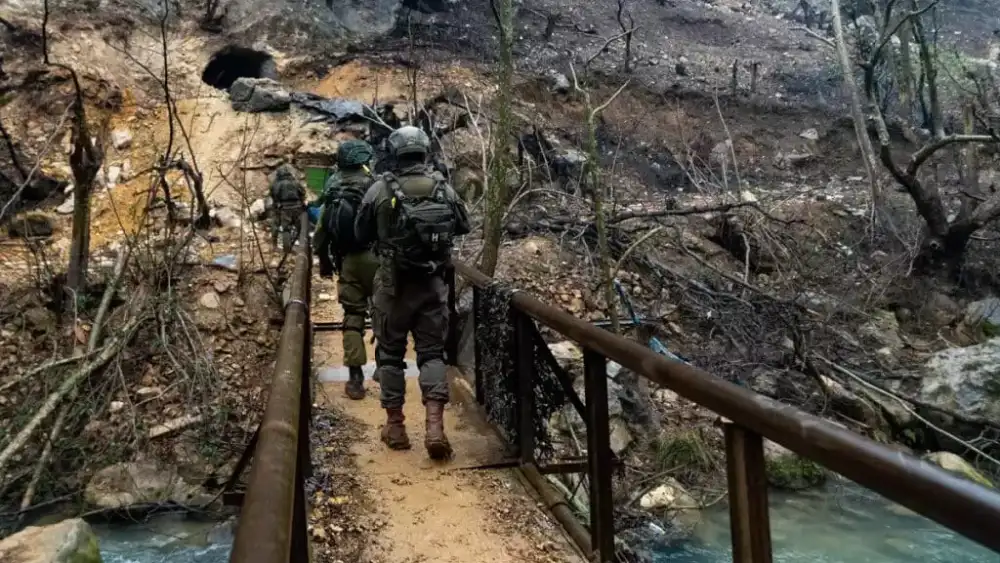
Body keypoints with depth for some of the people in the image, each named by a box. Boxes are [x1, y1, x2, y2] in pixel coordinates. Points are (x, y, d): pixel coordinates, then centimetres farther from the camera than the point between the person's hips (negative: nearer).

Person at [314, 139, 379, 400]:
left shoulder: (332, 188, 8)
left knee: (352, 316, 7)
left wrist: (324, 260, 22)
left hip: (347, 260, 4)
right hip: (374, 256, -4)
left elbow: (321, 229, 12)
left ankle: (355, 379, 6)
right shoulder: (372, 186, -8)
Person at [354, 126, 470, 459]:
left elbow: (361, 234, 4)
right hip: (432, 284, 2)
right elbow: (464, 227, 13)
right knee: (432, 352, 8)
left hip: (393, 285, -1)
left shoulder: (379, 190, -7)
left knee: (390, 353, 12)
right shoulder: (443, 187, -1)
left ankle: (395, 426, 18)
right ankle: (435, 426, -5)